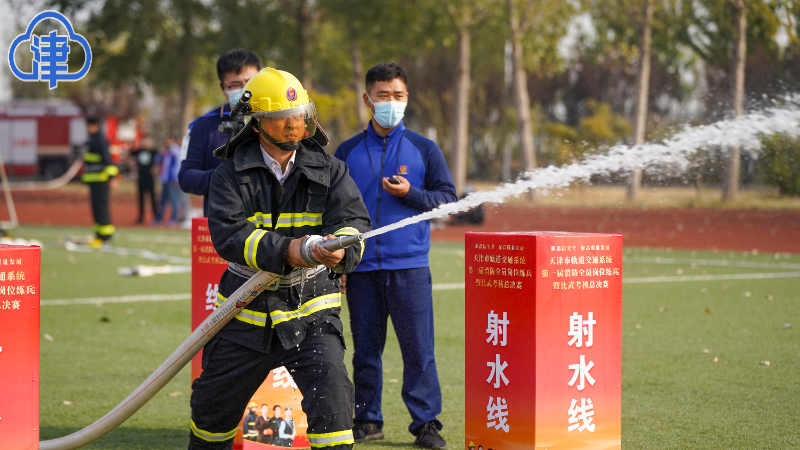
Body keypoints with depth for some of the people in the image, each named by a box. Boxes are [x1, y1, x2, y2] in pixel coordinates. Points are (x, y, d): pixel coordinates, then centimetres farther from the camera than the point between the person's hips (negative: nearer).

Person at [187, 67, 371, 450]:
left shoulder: (328, 170, -1)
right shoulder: (231, 175, -5)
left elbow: (353, 220, -14)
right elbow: (227, 235, -20)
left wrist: (341, 251, -38)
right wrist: (284, 250, -35)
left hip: (310, 312, 0)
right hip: (248, 313, 0)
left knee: (331, 391, -19)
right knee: (214, 403, 14)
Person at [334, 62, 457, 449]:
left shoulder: (424, 149, 6)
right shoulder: (348, 152, 9)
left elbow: (447, 197, 6)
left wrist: (409, 193, -10)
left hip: (410, 265, -1)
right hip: (361, 267, 2)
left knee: (419, 348, -4)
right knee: (365, 348, 7)